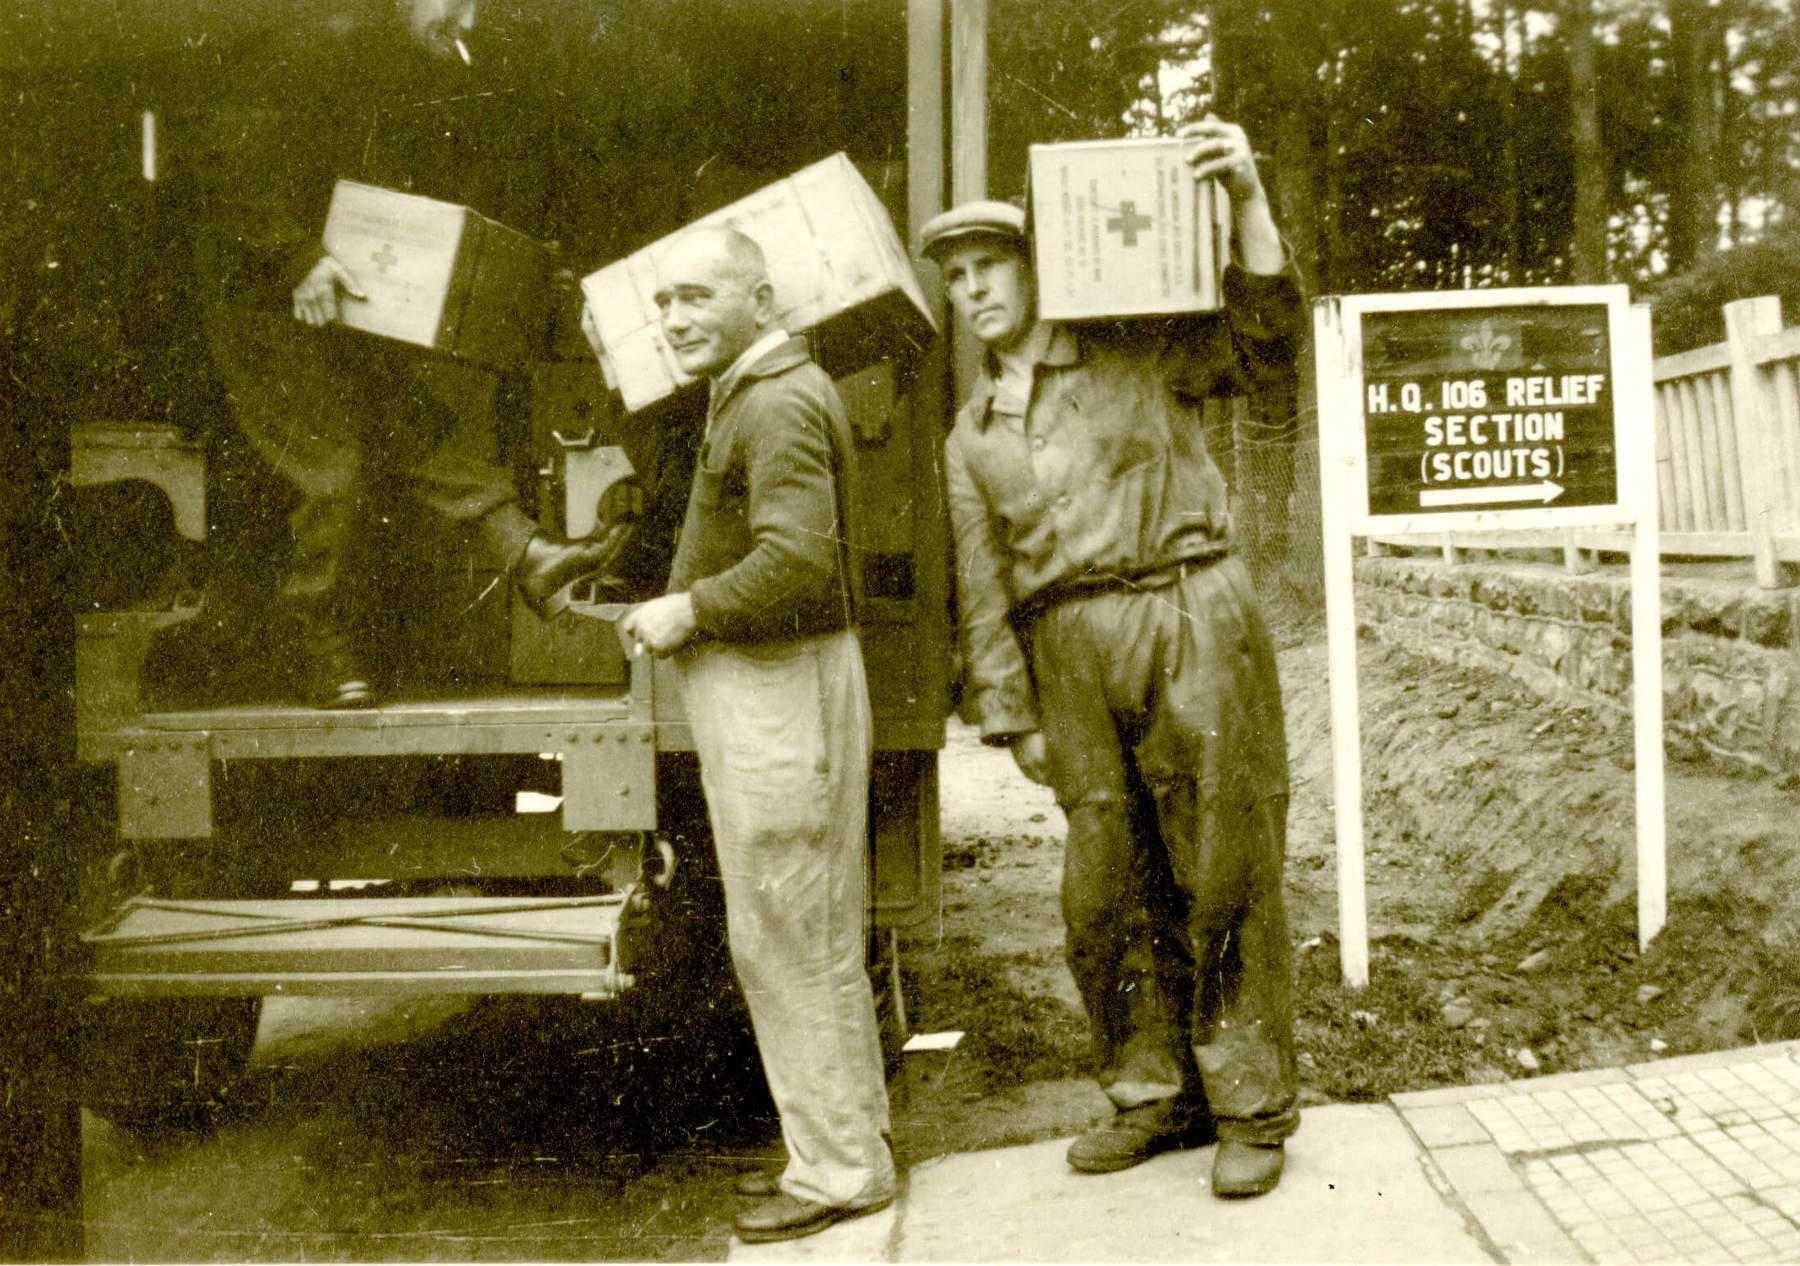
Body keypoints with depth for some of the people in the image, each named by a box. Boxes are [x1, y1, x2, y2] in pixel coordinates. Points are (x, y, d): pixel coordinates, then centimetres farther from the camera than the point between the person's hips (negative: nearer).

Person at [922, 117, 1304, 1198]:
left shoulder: (1136, 355, 6)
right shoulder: (972, 438, 18)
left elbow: (1265, 344, -5)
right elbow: (985, 590, 16)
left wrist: (1248, 201, -17)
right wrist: (1014, 719, 11)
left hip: (1191, 616, -4)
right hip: (1073, 657, 5)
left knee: (1224, 874, -2)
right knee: (1108, 890, 7)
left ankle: (1254, 1110, 10)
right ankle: (1155, 1096, 23)